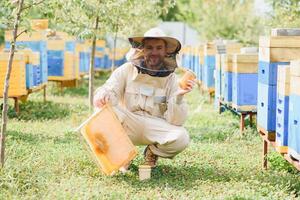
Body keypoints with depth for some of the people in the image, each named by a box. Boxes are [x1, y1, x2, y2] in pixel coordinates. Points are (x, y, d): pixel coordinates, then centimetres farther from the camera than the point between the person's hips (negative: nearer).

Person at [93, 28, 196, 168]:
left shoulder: (170, 78, -6)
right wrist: (102, 94, -43)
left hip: (155, 127, 1)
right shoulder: (127, 70, -7)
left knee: (181, 138, -28)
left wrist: (179, 96, -29)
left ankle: (152, 152, 7)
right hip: (127, 125, 0)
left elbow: (176, 121, -12)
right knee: (105, 107, -28)